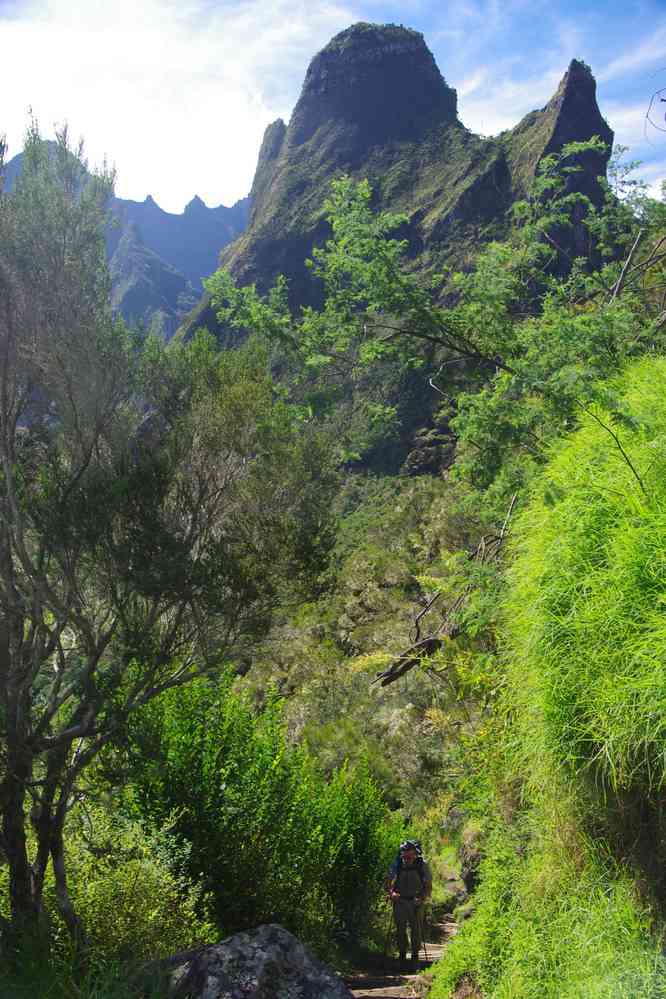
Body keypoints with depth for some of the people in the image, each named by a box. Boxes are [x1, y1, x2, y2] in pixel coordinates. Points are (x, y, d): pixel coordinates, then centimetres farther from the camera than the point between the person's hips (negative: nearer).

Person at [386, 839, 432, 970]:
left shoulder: (422, 865, -12)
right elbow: (388, 883, -3)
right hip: (400, 901, 1)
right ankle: (402, 955, 18)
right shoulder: (397, 864, -10)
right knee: (401, 929, 3)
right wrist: (391, 893, -22)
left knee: (416, 929, -2)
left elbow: (428, 887, -5)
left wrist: (422, 898, -21)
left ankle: (415, 956, 11)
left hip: (416, 901, -1)